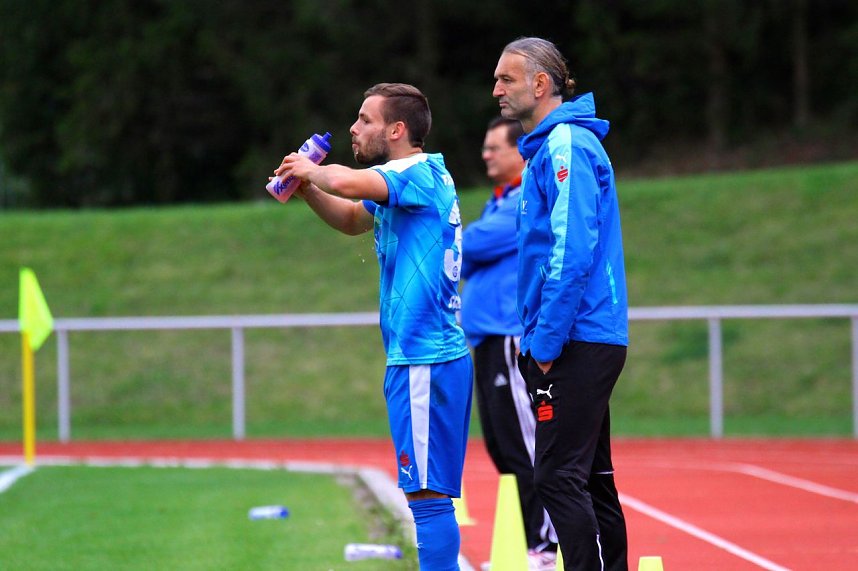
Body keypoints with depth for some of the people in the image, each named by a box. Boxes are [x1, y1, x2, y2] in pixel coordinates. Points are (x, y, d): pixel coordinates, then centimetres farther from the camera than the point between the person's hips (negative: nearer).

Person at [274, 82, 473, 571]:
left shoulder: (420, 173, -11)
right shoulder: (424, 177, 19)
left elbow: (348, 183, -30)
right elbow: (352, 219, 34)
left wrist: (312, 171, -8)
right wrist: (307, 187, 15)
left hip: (423, 361, -10)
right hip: (440, 353, 10)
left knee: (428, 494, -10)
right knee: (432, 495, 12)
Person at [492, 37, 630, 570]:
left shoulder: (566, 146, -13)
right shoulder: (550, 146, 18)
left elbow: (572, 254, -20)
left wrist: (547, 343, -18)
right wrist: (540, 339, 19)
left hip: (577, 342, -10)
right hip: (588, 342, 10)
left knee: (560, 476, -11)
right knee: (591, 476, 12)